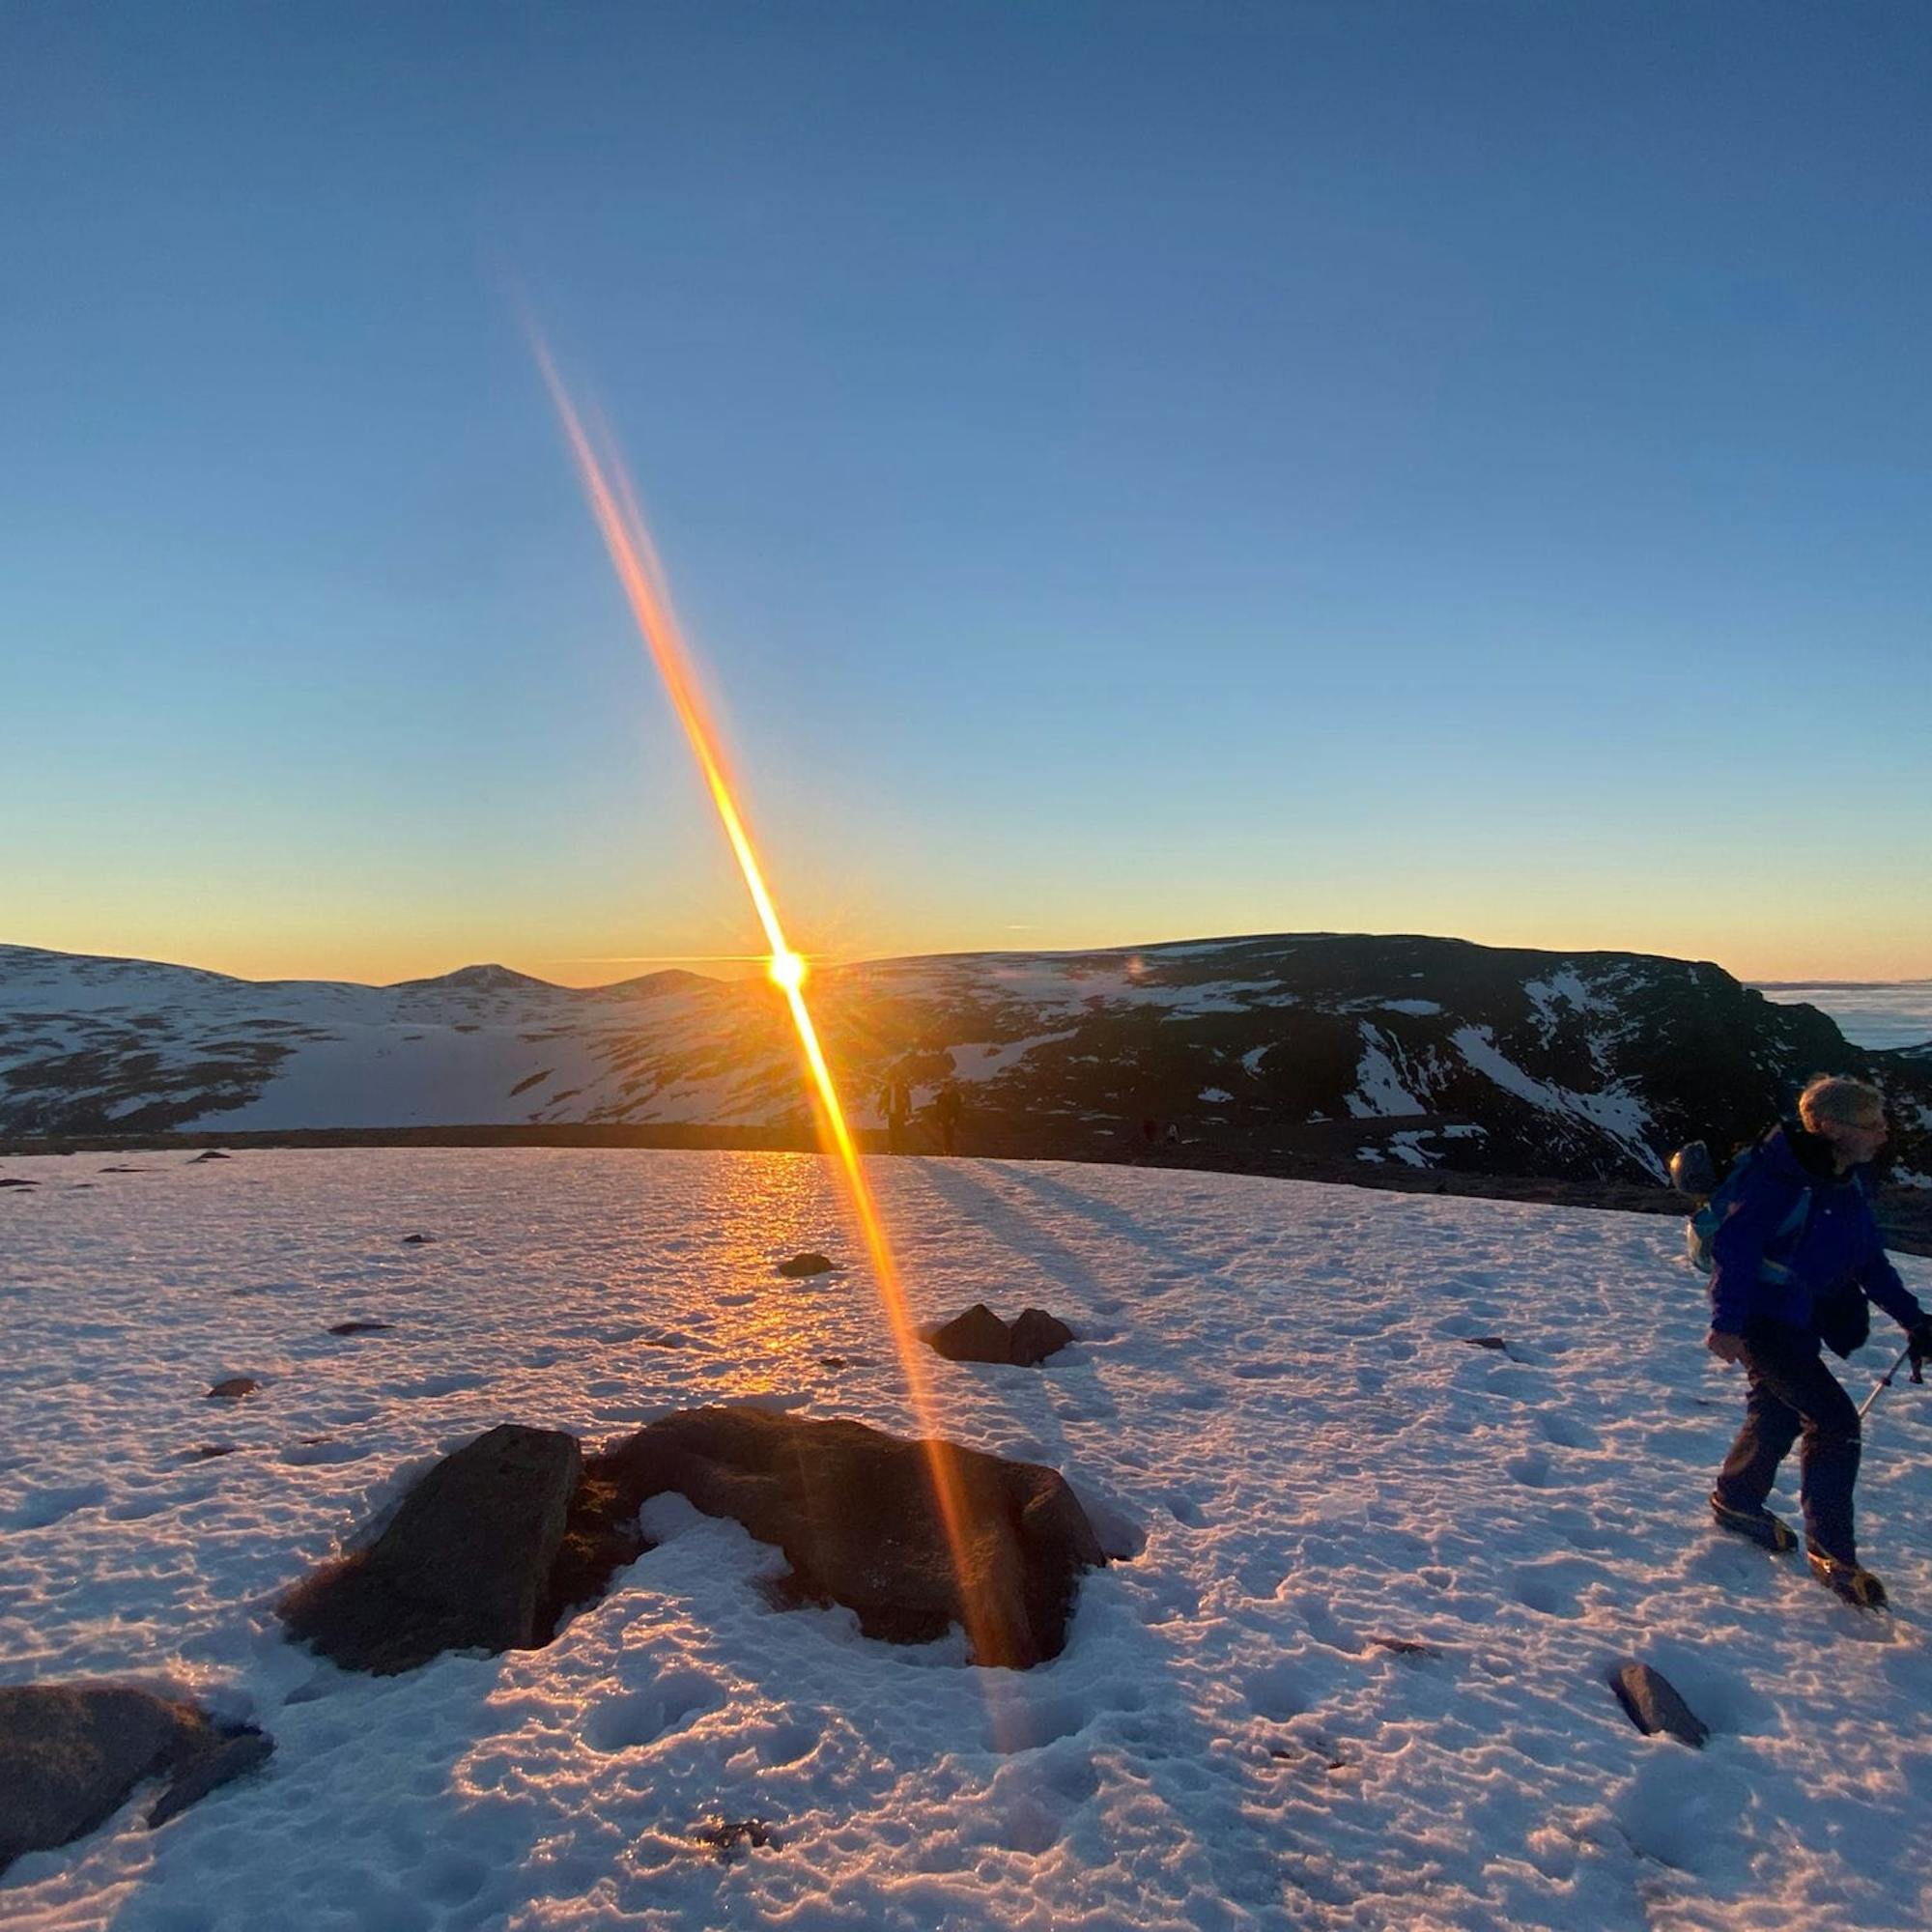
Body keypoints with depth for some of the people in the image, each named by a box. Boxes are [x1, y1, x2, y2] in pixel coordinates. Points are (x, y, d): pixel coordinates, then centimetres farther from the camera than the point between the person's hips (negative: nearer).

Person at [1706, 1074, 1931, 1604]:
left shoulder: (1849, 1180, 3)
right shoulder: (1781, 1178, -24)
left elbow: (1870, 1257, 14)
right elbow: (1734, 1246, -26)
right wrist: (1727, 1325, -29)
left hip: (1803, 1320, 9)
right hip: (1761, 1319, -9)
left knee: (1781, 1413, 19)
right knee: (1834, 1419, -11)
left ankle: (1736, 1501, 40)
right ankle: (1830, 1550, 0)